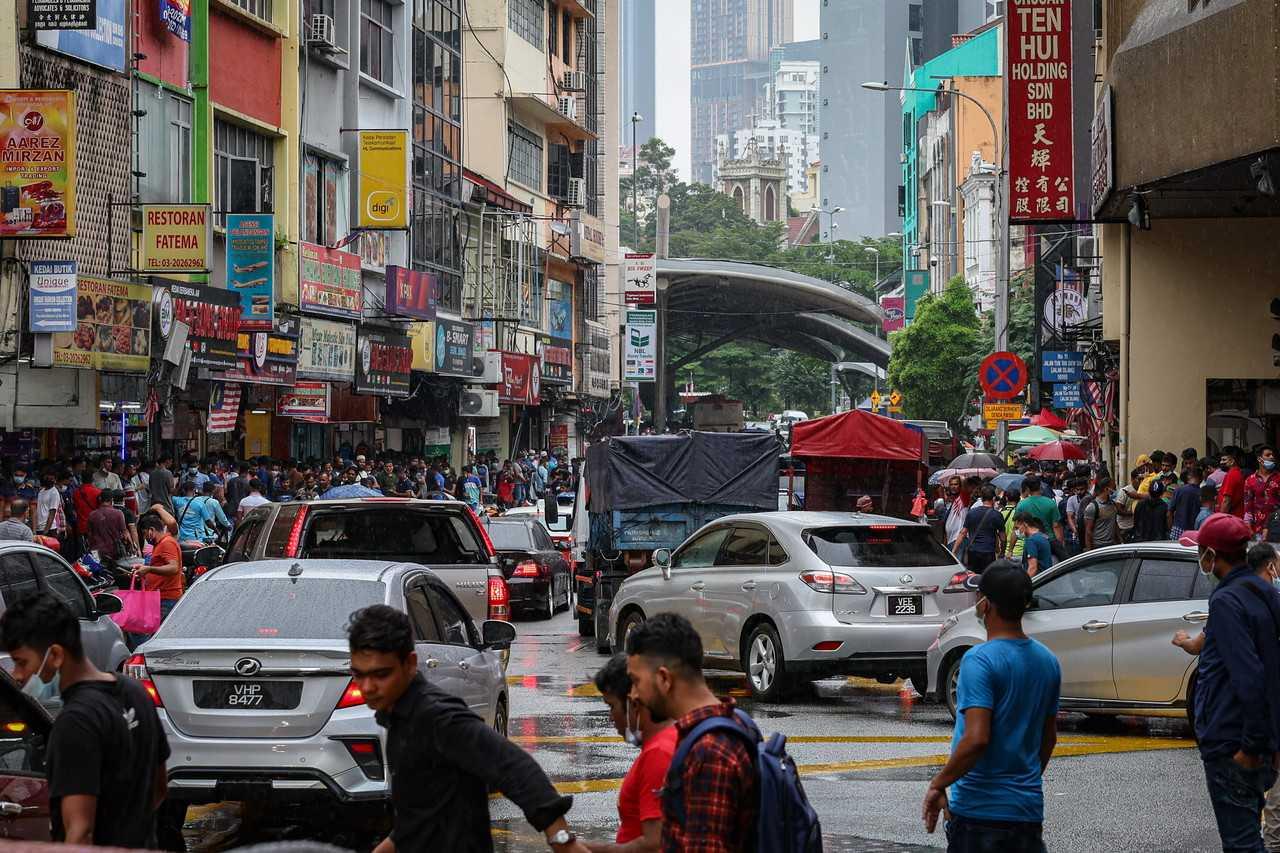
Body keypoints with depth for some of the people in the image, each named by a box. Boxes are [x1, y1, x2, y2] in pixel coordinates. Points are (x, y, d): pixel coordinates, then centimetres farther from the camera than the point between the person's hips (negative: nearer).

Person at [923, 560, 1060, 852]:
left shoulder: (980, 660, -16)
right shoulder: (1047, 661, 8)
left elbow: (976, 739, -24)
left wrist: (938, 784, -13)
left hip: (979, 809, -7)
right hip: (1029, 809, 7)